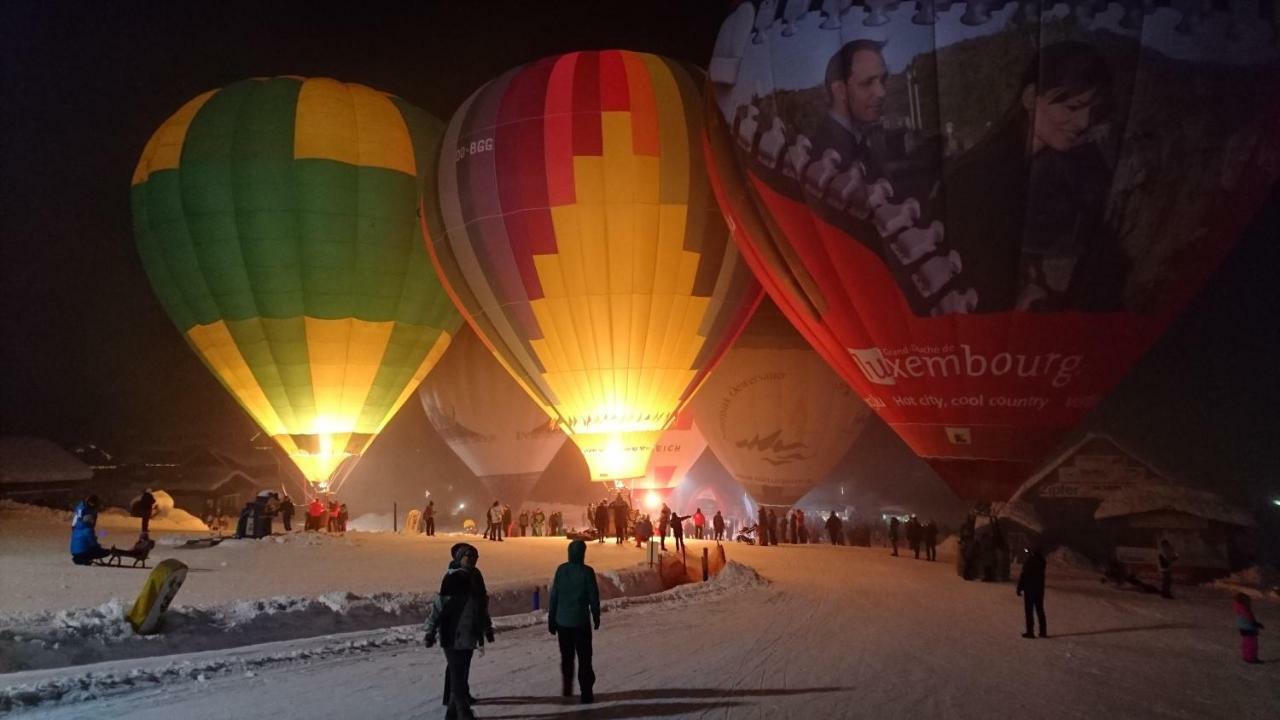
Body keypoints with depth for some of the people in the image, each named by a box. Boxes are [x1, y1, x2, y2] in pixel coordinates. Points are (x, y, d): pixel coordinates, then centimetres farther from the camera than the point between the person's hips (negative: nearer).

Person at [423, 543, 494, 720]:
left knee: (460, 672, 16)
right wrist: (431, 631, -19)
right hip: (454, 635, -8)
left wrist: (487, 627, 25)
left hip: (469, 634, 8)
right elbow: (439, 605, -18)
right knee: (458, 674, -5)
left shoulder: (475, 576, 10)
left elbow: (482, 604, 20)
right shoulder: (453, 578, -16)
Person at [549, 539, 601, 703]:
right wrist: (596, 617, 7)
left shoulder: (561, 570, -4)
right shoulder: (587, 571, -12)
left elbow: (554, 595, -1)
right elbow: (594, 597, -8)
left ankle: (567, 688, 28)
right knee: (584, 658, 5)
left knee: (566, 656, 19)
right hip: (581, 621, -3)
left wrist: (551, 619, 7)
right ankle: (586, 693, 2)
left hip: (562, 621, 3)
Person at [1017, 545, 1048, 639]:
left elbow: (1023, 576, -15)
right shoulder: (1042, 561, -1)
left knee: (1029, 611, 0)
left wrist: (1019, 588, -6)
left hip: (1029, 590, -5)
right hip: (1040, 589, 5)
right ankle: (1043, 631, 15)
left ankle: (1030, 632, -2)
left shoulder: (1028, 562, -17)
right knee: (1040, 610, 14)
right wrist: (1030, 555, 18)